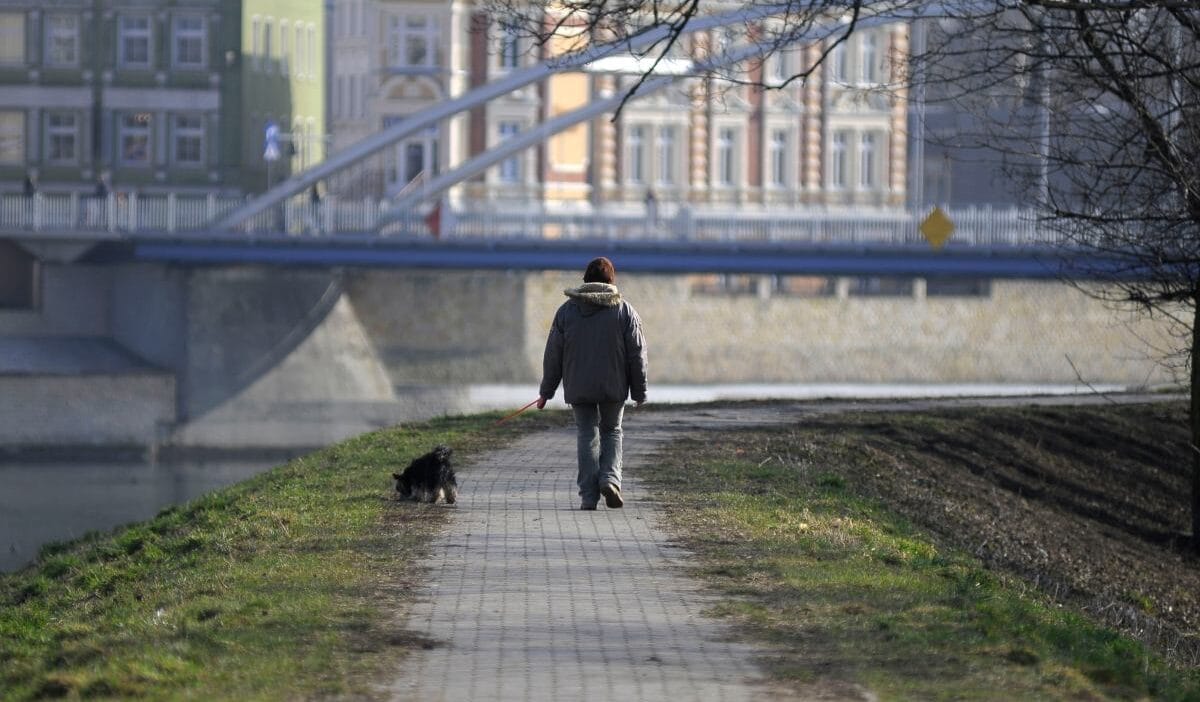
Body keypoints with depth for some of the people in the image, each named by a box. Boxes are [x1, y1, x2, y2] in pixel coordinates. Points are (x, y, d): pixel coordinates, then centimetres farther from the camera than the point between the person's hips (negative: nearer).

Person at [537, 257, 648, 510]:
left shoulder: (567, 311, 0)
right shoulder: (625, 311, -2)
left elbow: (553, 356, 2)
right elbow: (637, 355, -1)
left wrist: (546, 391, 9)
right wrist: (639, 392, 7)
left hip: (579, 388, 0)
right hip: (614, 387, 0)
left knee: (587, 435, 7)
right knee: (611, 431, 17)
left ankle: (589, 495, 0)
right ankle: (610, 478, -6)